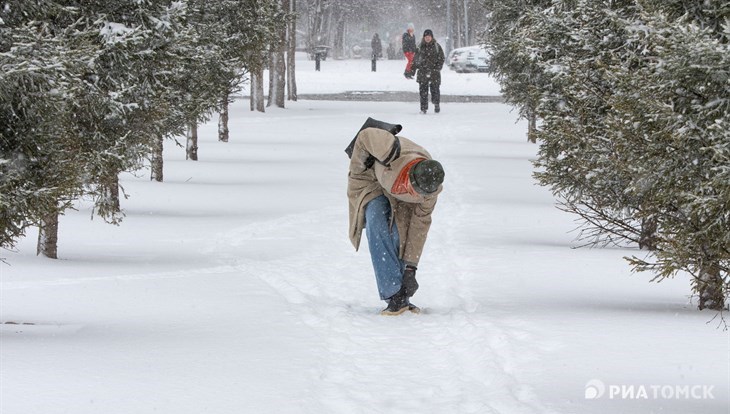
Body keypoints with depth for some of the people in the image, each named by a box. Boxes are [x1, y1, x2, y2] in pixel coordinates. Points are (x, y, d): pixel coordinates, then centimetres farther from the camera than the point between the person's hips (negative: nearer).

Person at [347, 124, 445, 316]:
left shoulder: (431, 189, -30)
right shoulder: (392, 151, -44)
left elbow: (420, 225, -20)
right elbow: (365, 136, -25)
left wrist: (411, 268, -19)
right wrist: (356, 171, -12)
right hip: (371, 177, -2)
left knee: (399, 236, -16)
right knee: (378, 226, -23)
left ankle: (402, 296, -2)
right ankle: (393, 295, -25)